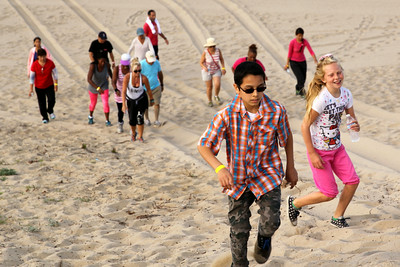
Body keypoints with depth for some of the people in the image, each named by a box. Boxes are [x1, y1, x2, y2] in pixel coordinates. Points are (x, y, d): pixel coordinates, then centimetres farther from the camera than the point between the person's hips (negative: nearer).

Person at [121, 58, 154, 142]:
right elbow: (123, 91, -28)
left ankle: (140, 136, 5)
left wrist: (151, 100, 6)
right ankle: (133, 134, 37)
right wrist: (124, 104, -36)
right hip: (130, 100, 1)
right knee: (132, 120, 4)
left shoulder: (144, 78, -25)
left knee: (139, 118, -17)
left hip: (141, 99, -1)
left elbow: (149, 90, -7)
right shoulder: (127, 77, -27)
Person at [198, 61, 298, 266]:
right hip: (237, 178, 0)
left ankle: (264, 238, 24)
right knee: (239, 230, 7)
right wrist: (219, 168, -35)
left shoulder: (276, 111, -18)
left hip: (268, 174, 0)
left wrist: (290, 167, 11)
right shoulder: (226, 115, -21)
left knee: (271, 222, -15)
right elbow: (204, 145, -17)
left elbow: (287, 137, 2)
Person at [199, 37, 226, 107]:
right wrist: (204, 67, -32)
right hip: (207, 71, -1)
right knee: (209, 87, 5)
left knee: (217, 84, -17)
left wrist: (223, 68, -7)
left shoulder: (218, 50, -14)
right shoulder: (205, 52, -21)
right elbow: (201, 63, -12)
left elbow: (221, 59, 2)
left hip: (216, 70, 2)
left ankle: (216, 97, 12)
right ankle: (210, 101, 29)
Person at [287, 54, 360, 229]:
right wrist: (312, 154, -18)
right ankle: (295, 203, 19)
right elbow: (304, 126, -21)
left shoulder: (346, 94, -5)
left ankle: (337, 217, 21)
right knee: (329, 193, -5)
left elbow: (351, 118, 9)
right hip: (319, 150, -6)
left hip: (337, 147, 6)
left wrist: (355, 126, -16)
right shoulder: (321, 98, -25)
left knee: (352, 181, -1)